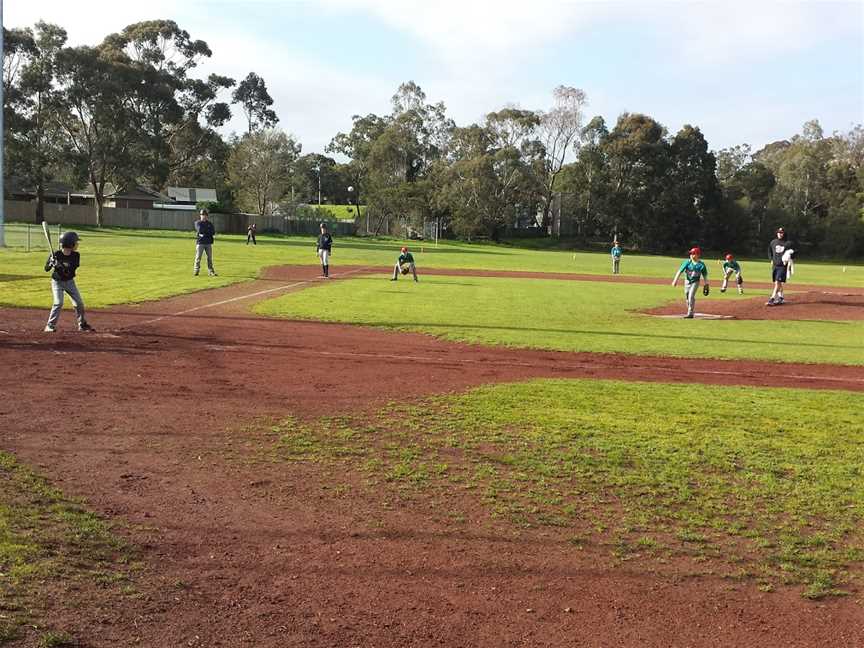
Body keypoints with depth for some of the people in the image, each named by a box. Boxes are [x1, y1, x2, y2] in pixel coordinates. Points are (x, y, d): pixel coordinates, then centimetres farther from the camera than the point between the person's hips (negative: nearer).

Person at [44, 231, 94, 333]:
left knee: (79, 303, 5)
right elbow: (46, 269, -10)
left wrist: (59, 266, -36)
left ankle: (82, 324, 23)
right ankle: (50, 325, -12)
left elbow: (71, 270, -22)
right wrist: (51, 264, -31)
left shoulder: (75, 255, -11)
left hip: (70, 282, 4)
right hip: (57, 282, -4)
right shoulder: (56, 255, -18)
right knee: (58, 303, -20)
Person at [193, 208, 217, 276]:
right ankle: (196, 271, 0)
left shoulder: (209, 223, 14)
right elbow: (200, 230, -15)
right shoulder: (197, 223, 3)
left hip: (208, 243, 3)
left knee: (210, 258, 2)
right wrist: (208, 230, -3)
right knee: (198, 257, -5)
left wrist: (204, 234, -8)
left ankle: (211, 271, 5)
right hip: (200, 242, -3)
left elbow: (213, 232, 2)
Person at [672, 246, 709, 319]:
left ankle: (690, 313, -14)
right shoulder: (687, 262, -11)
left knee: (691, 296, -18)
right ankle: (691, 311, 33)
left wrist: (706, 285, -2)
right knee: (687, 296, 11)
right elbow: (680, 271, -14)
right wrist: (675, 280, -23)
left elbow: (705, 276, -3)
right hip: (687, 281, 3)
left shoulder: (701, 265, -13)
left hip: (695, 282, -3)